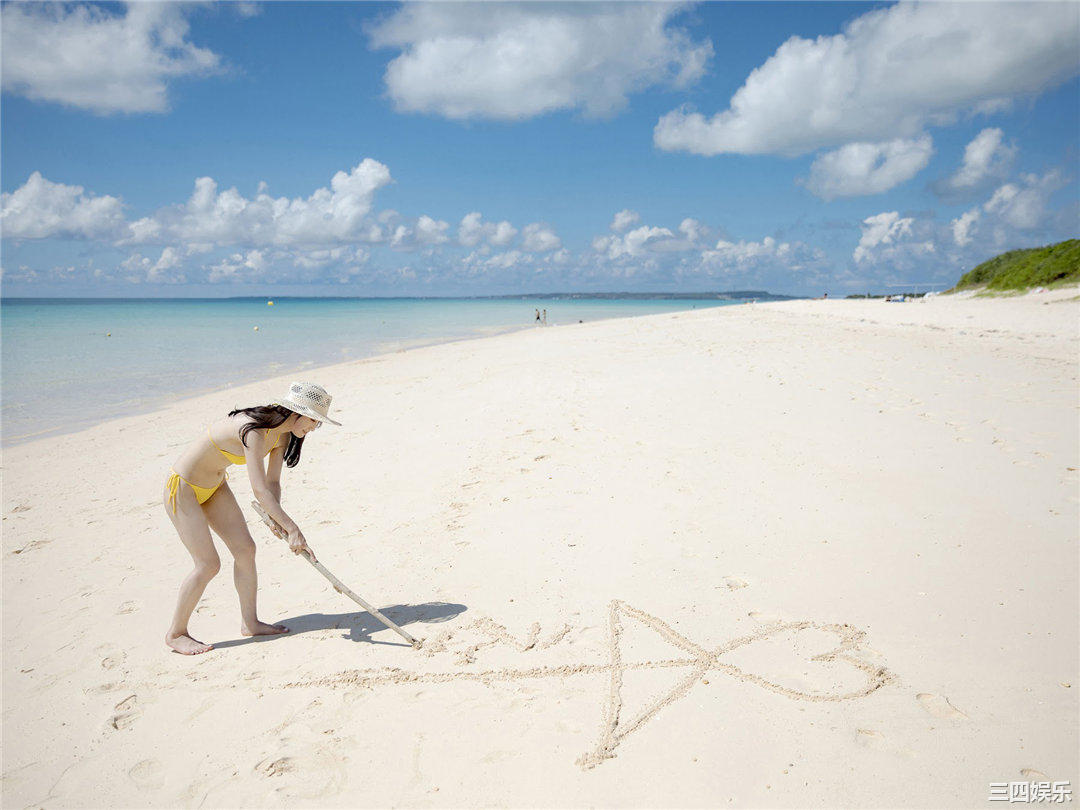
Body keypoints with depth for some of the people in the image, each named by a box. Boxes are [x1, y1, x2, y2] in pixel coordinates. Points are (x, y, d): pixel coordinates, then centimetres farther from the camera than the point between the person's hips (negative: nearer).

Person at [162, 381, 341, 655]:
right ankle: (175, 633, 10)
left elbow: (273, 483, -2)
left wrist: (276, 517, -21)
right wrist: (292, 528, -38)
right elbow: (259, 489, -37)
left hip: (215, 487, 9)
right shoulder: (253, 429, -33)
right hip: (183, 488, -8)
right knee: (208, 564, -8)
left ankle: (250, 622, 17)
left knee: (245, 549, 3)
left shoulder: (282, 435, -5)